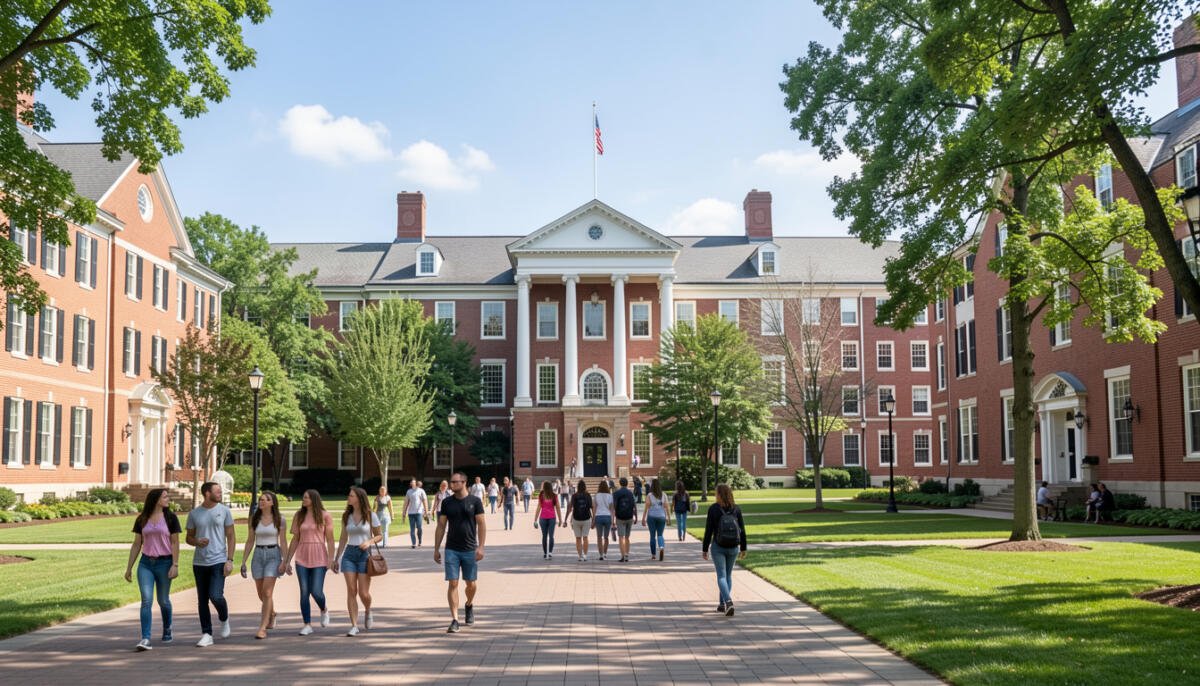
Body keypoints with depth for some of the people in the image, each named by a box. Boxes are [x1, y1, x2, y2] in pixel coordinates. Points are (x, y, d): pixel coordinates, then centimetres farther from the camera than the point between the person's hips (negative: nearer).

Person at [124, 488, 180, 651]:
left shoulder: (170, 518, 1)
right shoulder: (141, 520, 6)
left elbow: (175, 543, -3)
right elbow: (136, 545, 10)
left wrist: (175, 565, -11)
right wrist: (129, 568, 8)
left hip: (164, 562, -1)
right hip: (146, 564, 1)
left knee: (163, 600, 10)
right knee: (146, 600, -10)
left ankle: (167, 630, 34)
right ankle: (145, 638, -13)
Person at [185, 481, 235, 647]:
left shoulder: (224, 511, 2)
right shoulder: (194, 514, 5)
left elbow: (231, 536, 2)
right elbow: (189, 538, 14)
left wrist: (230, 560, -6)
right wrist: (197, 542, -11)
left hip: (218, 561, -2)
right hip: (199, 563, 3)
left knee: (216, 596, -15)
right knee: (202, 600, 5)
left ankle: (224, 620, 14)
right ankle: (206, 635, 13)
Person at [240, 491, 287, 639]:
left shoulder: (279, 519, -1)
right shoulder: (253, 519, 7)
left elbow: (283, 541, -2)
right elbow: (250, 541, 10)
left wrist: (285, 561, -11)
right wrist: (243, 561, 5)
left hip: (273, 555, -4)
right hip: (258, 555, 4)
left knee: (267, 592, -12)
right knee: (261, 593, 11)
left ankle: (262, 628, -11)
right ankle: (271, 613, 41)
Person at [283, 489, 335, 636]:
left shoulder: (325, 515, -2)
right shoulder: (299, 515, 7)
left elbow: (330, 539, -3)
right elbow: (295, 539, 9)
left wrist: (331, 559, -10)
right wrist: (288, 561, 7)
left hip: (319, 558, -3)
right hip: (302, 558, 3)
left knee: (316, 591, -8)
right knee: (304, 592, 1)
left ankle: (324, 610, 25)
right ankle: (307, 625, 10)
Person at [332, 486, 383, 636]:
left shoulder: (370, 516, -2)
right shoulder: (346, 516, 9)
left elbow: (379, 536, 4)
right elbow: (343, 539, 14)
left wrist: (369, 541, -17)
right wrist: (336, 559, 13)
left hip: (364, 554, -3)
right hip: (349, 554, 3)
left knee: (363, 593, -4)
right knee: (351, 591, -4)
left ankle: (368, 612, 29)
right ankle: (354, 626, 0)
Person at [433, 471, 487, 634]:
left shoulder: (475, 502, -2)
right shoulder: (447, 502, 5)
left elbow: (481, 525, -3)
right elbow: (441, 526, 8)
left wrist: (481, 547, -12)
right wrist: (436, 549, 5)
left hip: (470, 550, -1)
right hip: (451, 550, 1)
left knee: (471, 584, 9)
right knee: (452, 584, -6)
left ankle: (469, 605, 39)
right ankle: (454, 620, -5)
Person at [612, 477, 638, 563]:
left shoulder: (616, 493, -4)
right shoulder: (631, 493, 4)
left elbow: (614, 506, -11)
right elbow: (635, 506, 1)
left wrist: (613, 519, -12)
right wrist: (636, 517, 10)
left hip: (620, 518, -3)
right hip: (629, 518, 3)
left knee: (621, 538, -2)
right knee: (627, 537, 15)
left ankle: (623, 556, -14)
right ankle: (627, 556, 12)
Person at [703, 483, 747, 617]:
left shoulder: (713, 509, -10)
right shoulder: (736, 509, -2)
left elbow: (708, 531, -9)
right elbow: (742, 530, 0)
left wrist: (705, 549, -1)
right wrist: (743, 548, 10)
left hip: (718, 547, -3)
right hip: (733, 547, 3)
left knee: (721, 576, -2)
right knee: (728, 575, 18)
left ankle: (728, 602, -23)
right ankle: (723, 604, 23)